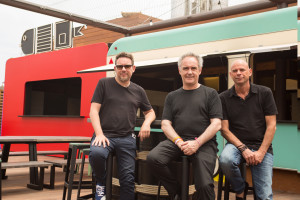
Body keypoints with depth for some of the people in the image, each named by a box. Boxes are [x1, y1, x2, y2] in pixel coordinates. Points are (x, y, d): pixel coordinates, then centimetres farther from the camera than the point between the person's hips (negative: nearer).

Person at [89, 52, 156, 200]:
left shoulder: (138, 91, 16)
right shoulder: (104, 84, 6)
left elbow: (150, 112, 28)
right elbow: (94, 110, 0)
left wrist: (146, 123, 3)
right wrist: (99, 134, -15)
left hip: (127, 139, 3)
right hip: (105, 135, -3)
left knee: (128, 178, -5)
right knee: (96, 153, -34)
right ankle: (100, 184, -4)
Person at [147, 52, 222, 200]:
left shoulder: (210, 94, 11)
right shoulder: (172, 96, 20)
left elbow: (216, 124, 2)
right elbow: (165, 124, 12)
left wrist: (197, 143, -12)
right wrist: (179, 141, -8)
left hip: (204, 143, -3)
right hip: (177, 140, 3)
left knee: (204, 186, -23)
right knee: (153, 158, -25)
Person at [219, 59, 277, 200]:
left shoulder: (265, 93, 4)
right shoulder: (224, 98, 3)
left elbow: (271, 126, 1)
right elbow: (224, 129, -1)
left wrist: (261, 152, -10)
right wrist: (243, 149, -14)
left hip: (262, 146, 0)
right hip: (236, 144, 0)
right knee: (225, 160, -34)